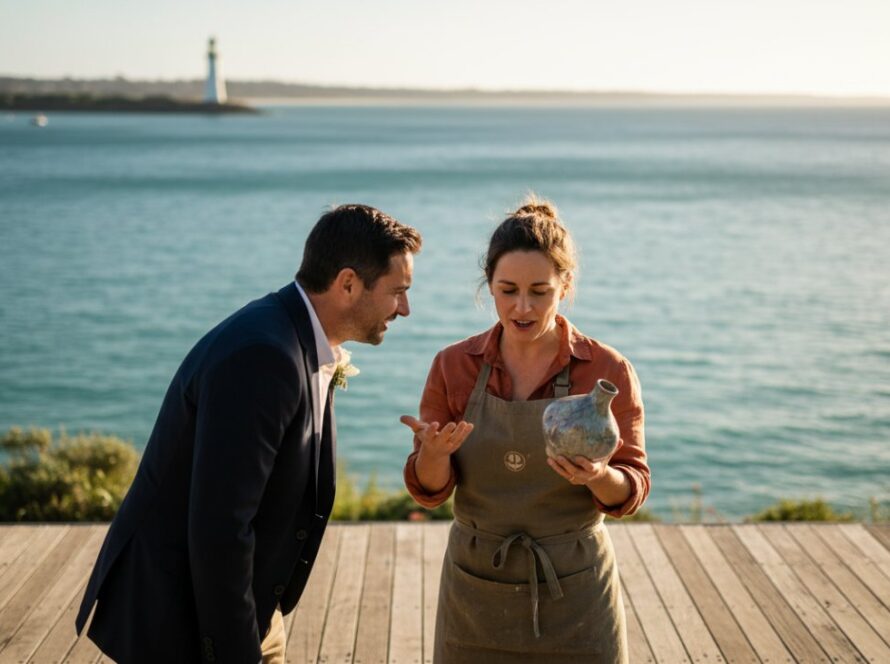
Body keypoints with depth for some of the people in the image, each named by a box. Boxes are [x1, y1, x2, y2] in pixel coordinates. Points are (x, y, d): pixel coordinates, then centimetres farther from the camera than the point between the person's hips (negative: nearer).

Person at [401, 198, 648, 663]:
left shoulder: (609, 371, -9)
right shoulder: (454, 366, -3)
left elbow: (632, 489, -5)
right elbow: (429, 490, -3)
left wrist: (598, 477, -27)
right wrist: (435, 451, -25)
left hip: (574, 595, -1)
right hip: (476, 593, 2)